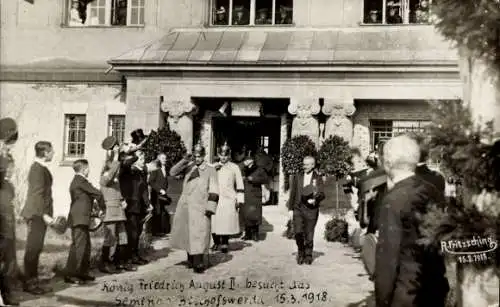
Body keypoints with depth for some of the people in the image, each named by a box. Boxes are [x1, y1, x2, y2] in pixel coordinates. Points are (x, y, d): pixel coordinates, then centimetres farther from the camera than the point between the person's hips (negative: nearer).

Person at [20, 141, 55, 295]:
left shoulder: (40, 168, 16)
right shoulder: (38, 169, -14)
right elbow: (37, 194, -20)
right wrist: (44, 214, -23)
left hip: (39, 214, 10)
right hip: (37, 215, -10)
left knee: (35, 249, 12)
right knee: (33, 249, -4)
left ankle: (33, 282, 17)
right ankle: (29, 283, 1)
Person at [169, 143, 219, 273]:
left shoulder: (210, 170, 2)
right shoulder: (188, 167, 11)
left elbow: (213, 191, -2)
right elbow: (172, 172, 0)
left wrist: (210, 208, -11)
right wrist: (184, 160, -8)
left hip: (200, 207, -4)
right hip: (185, 205, 4)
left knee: (199, 235, -8)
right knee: (187, 234, 12)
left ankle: (198, 263, -6)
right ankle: (191, 259, 26)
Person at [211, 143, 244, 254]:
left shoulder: (234, 167, 6)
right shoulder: (214, 167, 13)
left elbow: (240, 185, 5)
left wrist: (240, 200, 0)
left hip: (228, 199, -2)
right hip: (215, 199, 2)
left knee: (226, 222, -5)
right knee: (214, 222, -1)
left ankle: (225, 244, 7)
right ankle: (216, 242, 15)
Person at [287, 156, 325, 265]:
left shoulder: (318, 178, 6)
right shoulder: (297, 177, 12)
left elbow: (322, 194, 0)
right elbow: (292, 193, 12)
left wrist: (315, 199, -20)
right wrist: (290, 209, 8)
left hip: (311, 209, -1)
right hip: (298, 208, 1)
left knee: (309, 234, 1)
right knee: (298, 233, -10)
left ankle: (308, 256, 17)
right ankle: (300, 253, 11)